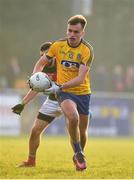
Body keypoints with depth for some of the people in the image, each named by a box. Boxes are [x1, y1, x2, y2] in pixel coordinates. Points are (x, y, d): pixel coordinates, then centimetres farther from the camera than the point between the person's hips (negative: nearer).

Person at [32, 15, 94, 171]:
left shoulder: (87, 50, -14)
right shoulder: (58, 45, -6)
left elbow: (81, 78, -22)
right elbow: (41, 62, 9)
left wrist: (59, 87, -32)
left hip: (83, 93, 1)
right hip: (65, 93, -1)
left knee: (82, 132, 10)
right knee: (73, 117, -31)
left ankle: (77, 157, 41)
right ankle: (79, 153, -12)